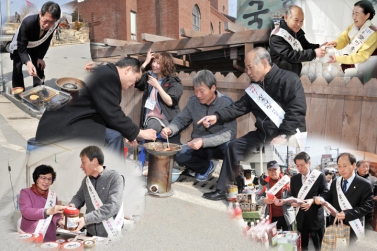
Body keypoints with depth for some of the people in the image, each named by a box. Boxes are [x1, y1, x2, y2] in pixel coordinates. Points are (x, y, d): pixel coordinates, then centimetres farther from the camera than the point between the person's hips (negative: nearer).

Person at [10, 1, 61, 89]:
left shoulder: (54, 25, -29)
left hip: (35, 46, 4)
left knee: (39, 67, 3)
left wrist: (40, 57, -10)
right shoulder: (28, 22, -43)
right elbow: (21, 47, -39)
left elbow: (46, 42, -9)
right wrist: (28, 63, -55)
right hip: (19, 45, -4)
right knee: (17, 69, -10)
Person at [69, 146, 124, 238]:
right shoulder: (87, 179, 4)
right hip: (90, 233, 5)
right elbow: (79, 197, 17)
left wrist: (86, 219, -26)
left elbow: (113, 207, -23)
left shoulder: (115, 178, -14)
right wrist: (72, 206, -6)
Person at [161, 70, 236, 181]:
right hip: (198, 145, 4)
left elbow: (230, 132, -26)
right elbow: (181, 120, 5)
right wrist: (170, 129, -19)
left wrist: (203, 141, -37)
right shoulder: (193, 101, -6)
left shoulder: (225, 102, -18)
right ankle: (206, 167, 9)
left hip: (220, 145, -3)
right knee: (179, 155, -24)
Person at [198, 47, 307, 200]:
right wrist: (217, 117, -7)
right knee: (234, 146, 4)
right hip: (263, 134, 8)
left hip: (289, 135, -8)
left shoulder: (288, 79, -14)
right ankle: (222, 190, 11)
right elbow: (241, 106, 6)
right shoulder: (255, 84, 11)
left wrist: (283, 135, -31)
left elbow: (297, 110, -23)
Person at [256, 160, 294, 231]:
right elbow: (258, 198, 0)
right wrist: (264, 200, -20)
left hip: (286, 216, -2)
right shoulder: (265, 183, 2)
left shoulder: (286, 180, -4)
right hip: (272, 217, 2)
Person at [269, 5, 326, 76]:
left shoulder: (297, 31, 8)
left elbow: (306, 46, 13)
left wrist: (319, 47, -9)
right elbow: (290, 56, -27)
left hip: (299, 70, 8)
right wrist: (314, 53, -31)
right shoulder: (277, 37, -20)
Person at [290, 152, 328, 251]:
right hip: (301, 218, 3)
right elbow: (292, 196, 10)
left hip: (316, 218, -3)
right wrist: (293, 202, -12)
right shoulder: (294, 178, 6)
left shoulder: (320, 176, -6)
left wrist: (313, 201, -24)